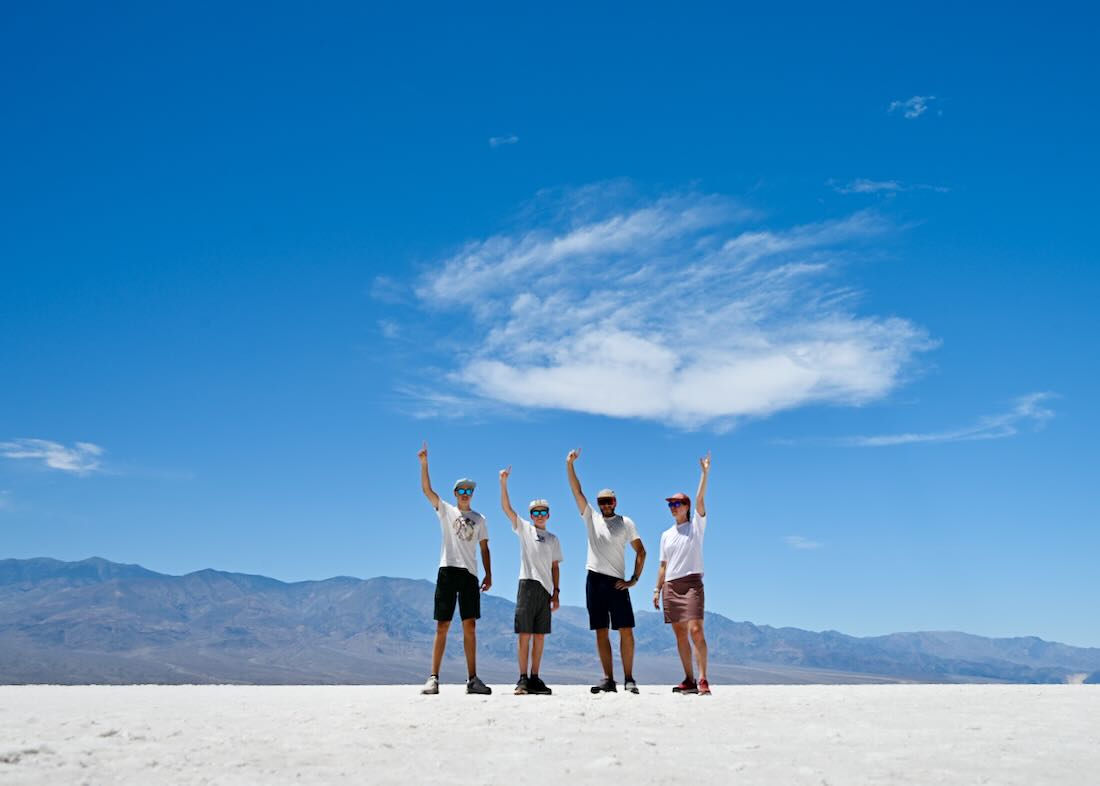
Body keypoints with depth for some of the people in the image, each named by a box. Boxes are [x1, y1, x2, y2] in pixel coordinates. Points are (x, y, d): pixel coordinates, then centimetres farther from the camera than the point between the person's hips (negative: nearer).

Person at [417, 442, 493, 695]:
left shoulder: (479, 519, 16)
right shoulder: (446, 510, 9)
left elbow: (484, 548, 14)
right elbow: (427, 489, -2)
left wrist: (489, 574, 3)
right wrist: (424, 463, -12)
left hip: (470, 574, 2)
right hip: (448, 570, -2)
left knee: (470, 626, 2)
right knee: (442, 626, -3)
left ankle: (472, 679, 7)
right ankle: (434, 678, 0)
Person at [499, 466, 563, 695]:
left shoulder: (553, 539, 18)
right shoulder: (524, 529, 8)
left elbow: (554, 567, 16)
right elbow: (507, 508, -2)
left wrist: (555, 593, 8)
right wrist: (503, 482, -11)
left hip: (546, 588, 4)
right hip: (528, 584, -3)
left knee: (540, 636, 5)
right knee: (525, 634, -6)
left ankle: (534, 679, 11)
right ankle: (523, 678, -2)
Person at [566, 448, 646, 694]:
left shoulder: (626, 523, 6)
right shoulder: (591, 518, 11)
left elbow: (640, 551, 7)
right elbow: (577, 491, 4)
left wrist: (634, 579, -1)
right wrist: (569, 464, -4)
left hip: (617, 582, -2)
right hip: (595, 580, 2)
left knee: (626, 630, -5)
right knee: (601, 632, 4)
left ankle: (628, 678, 2)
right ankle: (608, 679, 8)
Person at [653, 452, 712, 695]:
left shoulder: (696, 525, 5)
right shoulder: (666, 535, 18)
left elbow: (700, 499, -8)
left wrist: (705, 472, -16)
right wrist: (657, 589, 11)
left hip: (691, 583, -5)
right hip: (671, 586, 5)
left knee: (695, 630, -17)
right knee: (680, 635, 5)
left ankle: (703, 680, -16)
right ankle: (689, 680, 10)